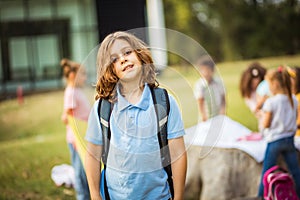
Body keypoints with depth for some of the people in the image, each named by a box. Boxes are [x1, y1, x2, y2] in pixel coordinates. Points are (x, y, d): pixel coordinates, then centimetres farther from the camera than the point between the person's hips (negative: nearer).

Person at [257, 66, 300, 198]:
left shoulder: (271, 102, -17)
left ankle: (261, 196, 13)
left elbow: (266, 124, -12)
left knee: (267, 172, 6)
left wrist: (264, 115, 5)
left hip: (274, 141, -5)